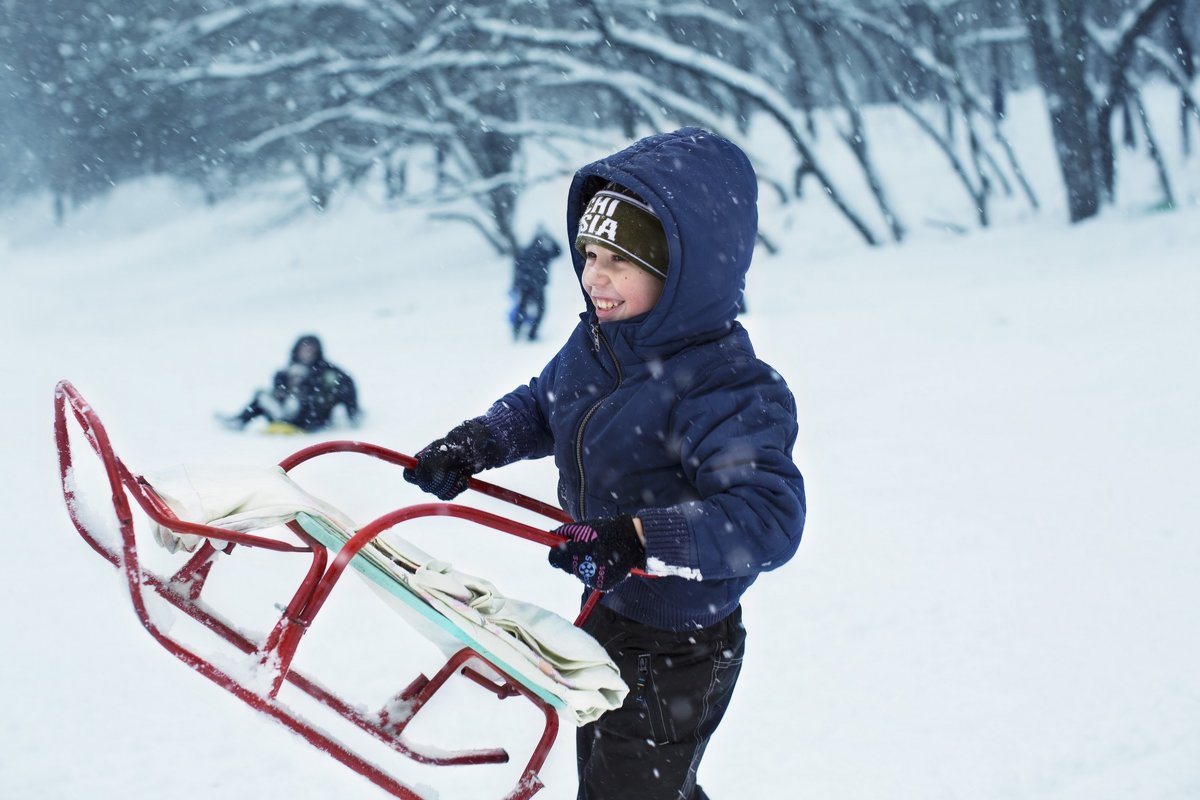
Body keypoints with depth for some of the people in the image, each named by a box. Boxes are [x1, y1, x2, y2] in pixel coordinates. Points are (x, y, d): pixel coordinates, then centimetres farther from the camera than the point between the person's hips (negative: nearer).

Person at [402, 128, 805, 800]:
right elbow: (541, 405, 16)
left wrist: (640, 541, -50)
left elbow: (769, 516, -40)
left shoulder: (728, 390, -31)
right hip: (606, 617, 9)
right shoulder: (595, 343, -4)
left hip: (677, 653, -9)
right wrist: (473, 446, -2)